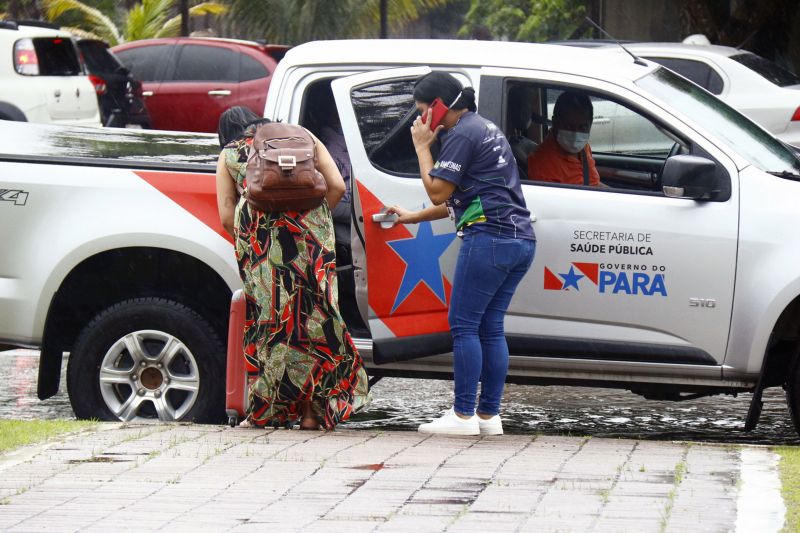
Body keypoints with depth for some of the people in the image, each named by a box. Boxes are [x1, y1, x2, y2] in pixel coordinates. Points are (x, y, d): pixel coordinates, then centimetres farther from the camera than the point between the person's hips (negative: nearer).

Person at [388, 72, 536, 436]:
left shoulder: (463, 135, -8)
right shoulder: (485, 128, 24)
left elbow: (438, 191, -9)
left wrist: (422, 147, 1)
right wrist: (413, 217, 35)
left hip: (489, 236, -10)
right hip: (521, 241, 10)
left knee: (464, 325, -5)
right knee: (491, 327, 10)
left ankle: (463, 415, -7)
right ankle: (489, 415, 9)